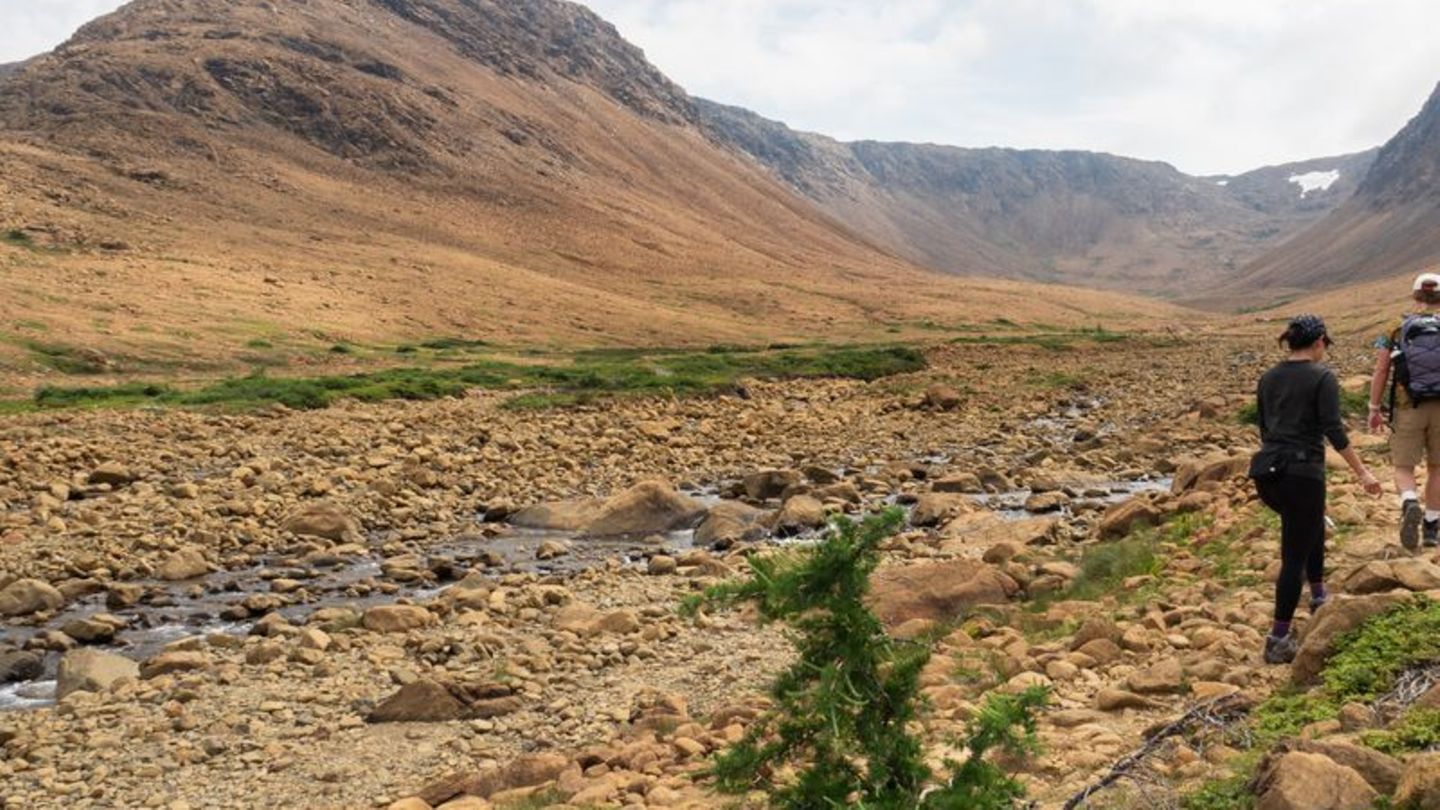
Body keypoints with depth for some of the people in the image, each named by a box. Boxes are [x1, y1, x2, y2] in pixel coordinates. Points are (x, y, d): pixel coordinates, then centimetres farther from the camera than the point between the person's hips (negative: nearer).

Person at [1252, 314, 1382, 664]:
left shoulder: (1269, 377, 12)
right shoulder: (1323, 377, -6)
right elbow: (1334, 431, -13)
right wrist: (1362, 472, -7)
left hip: (1265, 471, 7)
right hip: (1302, 473, -7)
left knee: (1312, 526, 32)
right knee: (1294, 556, -1)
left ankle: (1318, 598, 40)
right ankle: (1279, 641, 0)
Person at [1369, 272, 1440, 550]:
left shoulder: (1397, 329, -2)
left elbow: (1380, 372, -4)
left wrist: (1374, 410, 4)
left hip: (1408, 410, -1)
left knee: (1403, 469, 6)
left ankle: (1411, 506, -26)